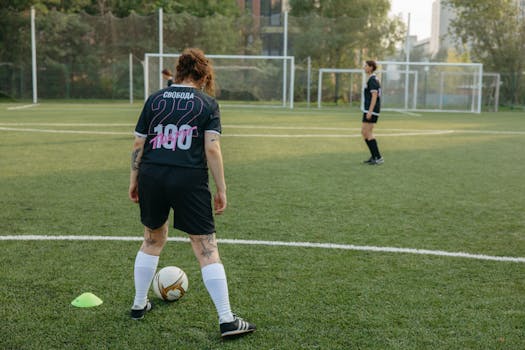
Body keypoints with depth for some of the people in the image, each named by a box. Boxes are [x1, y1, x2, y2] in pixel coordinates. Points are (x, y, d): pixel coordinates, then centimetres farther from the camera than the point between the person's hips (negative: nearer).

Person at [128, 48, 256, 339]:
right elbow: (212, 149, -7)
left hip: (151, 176, 4)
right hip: (189, 181, -3)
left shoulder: (154, 100, 10)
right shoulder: (208, 104, 2)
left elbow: (138, 145, 8)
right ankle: (226, 320, 2)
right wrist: (221, 189, -3)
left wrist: (134, 180, 18)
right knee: (207, 249, 1)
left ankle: (139, 304, 36)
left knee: (153, 240, 25)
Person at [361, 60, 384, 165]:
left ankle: (378, 158, -6)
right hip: (370, 110, 10)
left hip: (371, 110, -10)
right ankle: (374, 156, 14)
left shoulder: (372, 80, -12)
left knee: (368, 133, -8)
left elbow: (374, 96, -20)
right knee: (364, 132, 12)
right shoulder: (374, 79, 19)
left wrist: (370, 111, -24)